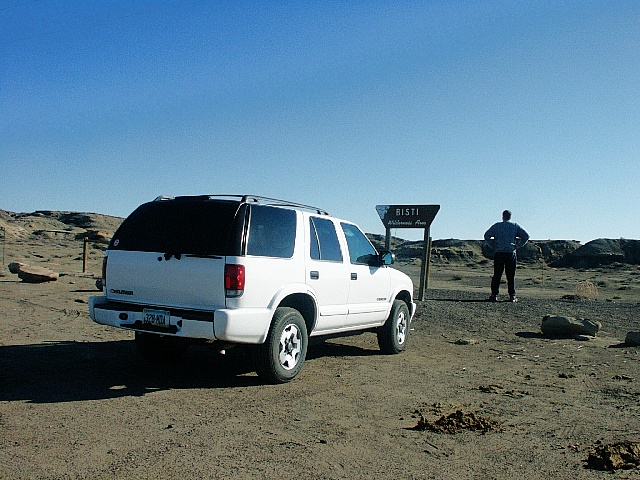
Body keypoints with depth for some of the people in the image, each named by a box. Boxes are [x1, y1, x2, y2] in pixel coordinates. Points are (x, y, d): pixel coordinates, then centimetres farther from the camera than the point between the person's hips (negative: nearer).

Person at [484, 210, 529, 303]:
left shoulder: (497, 225, 6)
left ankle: (494, 295, 0)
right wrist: (517, 246, 3)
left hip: (499, 253, 0)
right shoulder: (515, 226, 7)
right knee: (511, 276, 5)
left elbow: (487, 235, -2)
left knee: (497, 275, 2)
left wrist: (493, 246, 2)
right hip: (511, 253, 0)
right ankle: (512, 296, 3)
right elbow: (526, 236, 0)